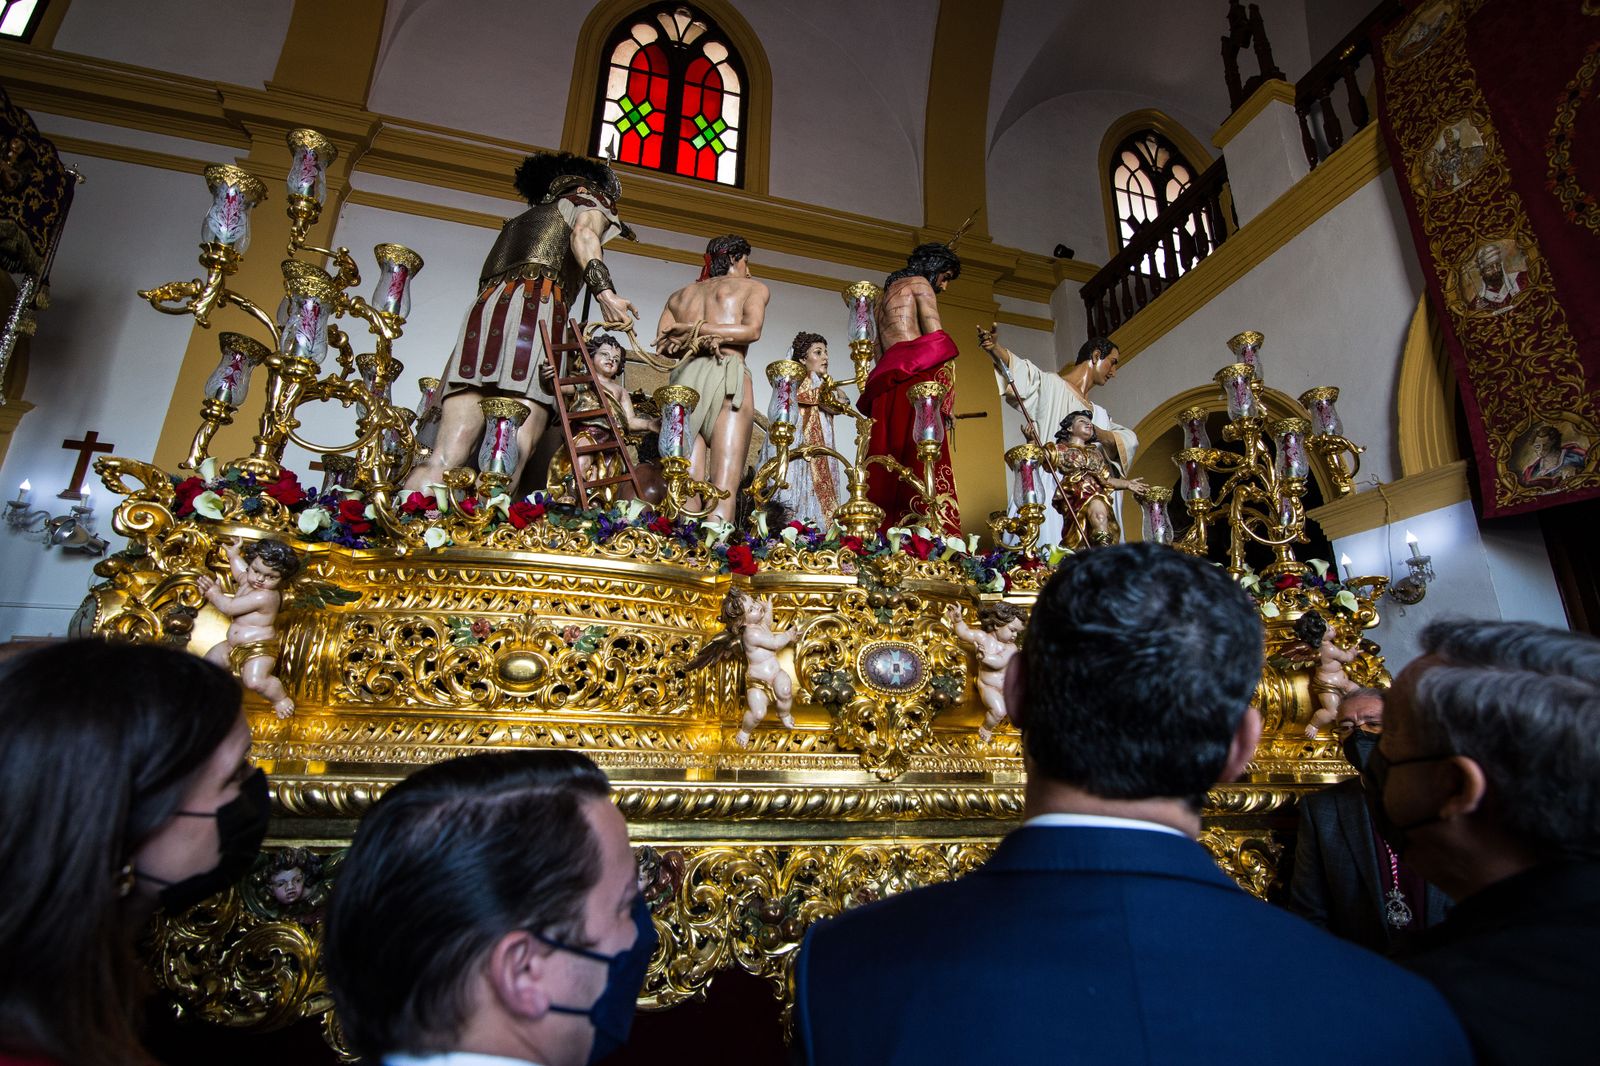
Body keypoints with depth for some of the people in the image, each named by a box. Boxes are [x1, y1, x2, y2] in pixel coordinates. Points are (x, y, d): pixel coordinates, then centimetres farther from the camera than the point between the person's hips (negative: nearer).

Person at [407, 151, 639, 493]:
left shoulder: (519, 221, 41)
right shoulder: (586, 201, 23)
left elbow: (489, 276, 27)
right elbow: (583, 233, -2)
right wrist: (603, 289, -18)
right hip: (535, 308, -6)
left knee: (448, 454, -11)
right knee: (512, 462, -19)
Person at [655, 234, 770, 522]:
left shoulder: (680, 294, 28)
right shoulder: (754, 287, 17)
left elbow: (662, 343, 12)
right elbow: (751, 331, -1)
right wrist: (696, 330, 3)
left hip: (684, 377, 4)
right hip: (727, 377, -4)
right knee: (724, 484, -12)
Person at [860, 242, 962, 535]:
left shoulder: (885, 295, 34)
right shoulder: (919, 283, 12)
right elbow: (937, 340, -2)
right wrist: (947, 392, -6)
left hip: (884, 389, 8)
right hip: (915, 380, -8)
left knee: (889, 467, -2)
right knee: (925, 467, -18)